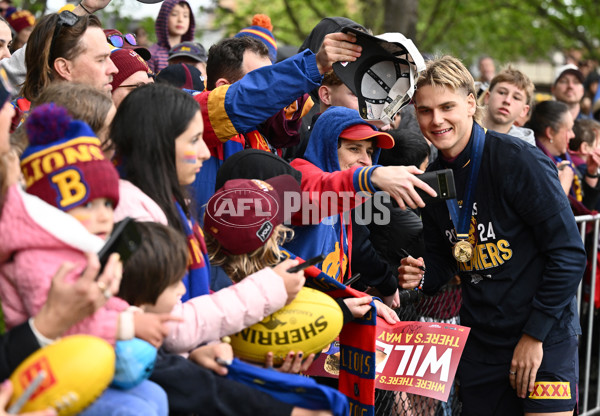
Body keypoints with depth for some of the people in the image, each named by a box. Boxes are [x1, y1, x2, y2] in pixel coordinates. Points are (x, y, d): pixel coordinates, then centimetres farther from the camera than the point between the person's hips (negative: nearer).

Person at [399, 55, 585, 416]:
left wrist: (536, 334, -15)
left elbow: (569, 253, -15)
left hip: (544, 337, -6)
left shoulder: (519, 161, -16)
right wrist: (422, 275, -7)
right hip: (480, 342, 6)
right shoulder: (432, 179, 4)